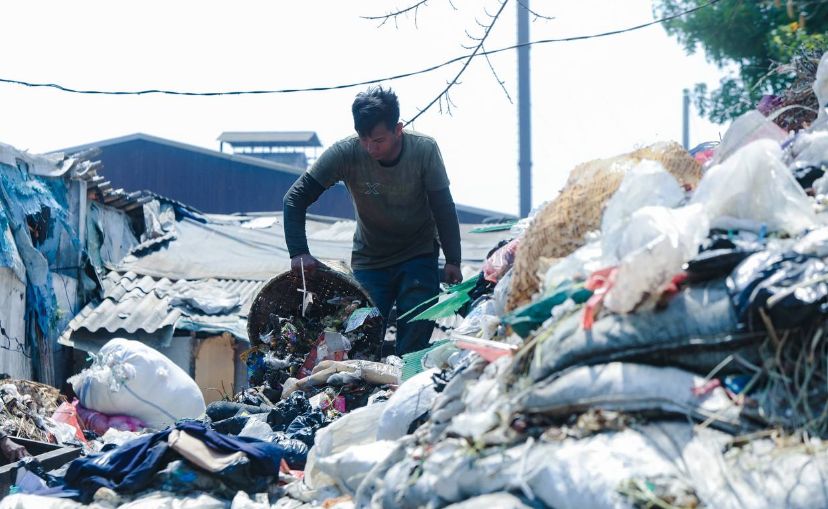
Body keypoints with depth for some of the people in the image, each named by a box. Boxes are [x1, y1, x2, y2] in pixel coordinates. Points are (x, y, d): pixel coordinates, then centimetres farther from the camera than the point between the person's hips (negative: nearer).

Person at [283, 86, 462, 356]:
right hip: (369, 261, 0)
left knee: (416, 333, -14)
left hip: (419, 256, 0)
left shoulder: (424, 150, -19)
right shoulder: (345, 153, -21)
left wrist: (453, 260, -8)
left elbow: (443, 207, -8)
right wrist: (298, 252, -30)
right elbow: (295, 199, -18)